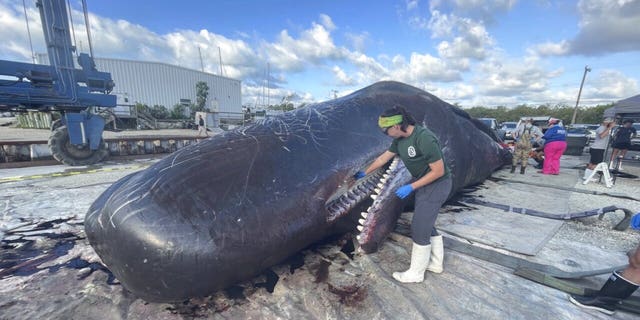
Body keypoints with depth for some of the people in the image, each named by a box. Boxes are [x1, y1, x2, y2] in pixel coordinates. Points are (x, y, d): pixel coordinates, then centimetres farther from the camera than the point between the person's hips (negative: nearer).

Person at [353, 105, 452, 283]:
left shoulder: (424, 138, -29)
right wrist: (365, 173, 19)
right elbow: (383, 158, 10)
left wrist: (411, 187, -21)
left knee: (419, 229, -1)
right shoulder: (400, 139, -2)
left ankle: (416, 273, 17)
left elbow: (439, 170, -24)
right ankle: (436, 263, 37)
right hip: (424, 184, 9)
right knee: (426, 225, 18)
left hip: (436, 185, -8)